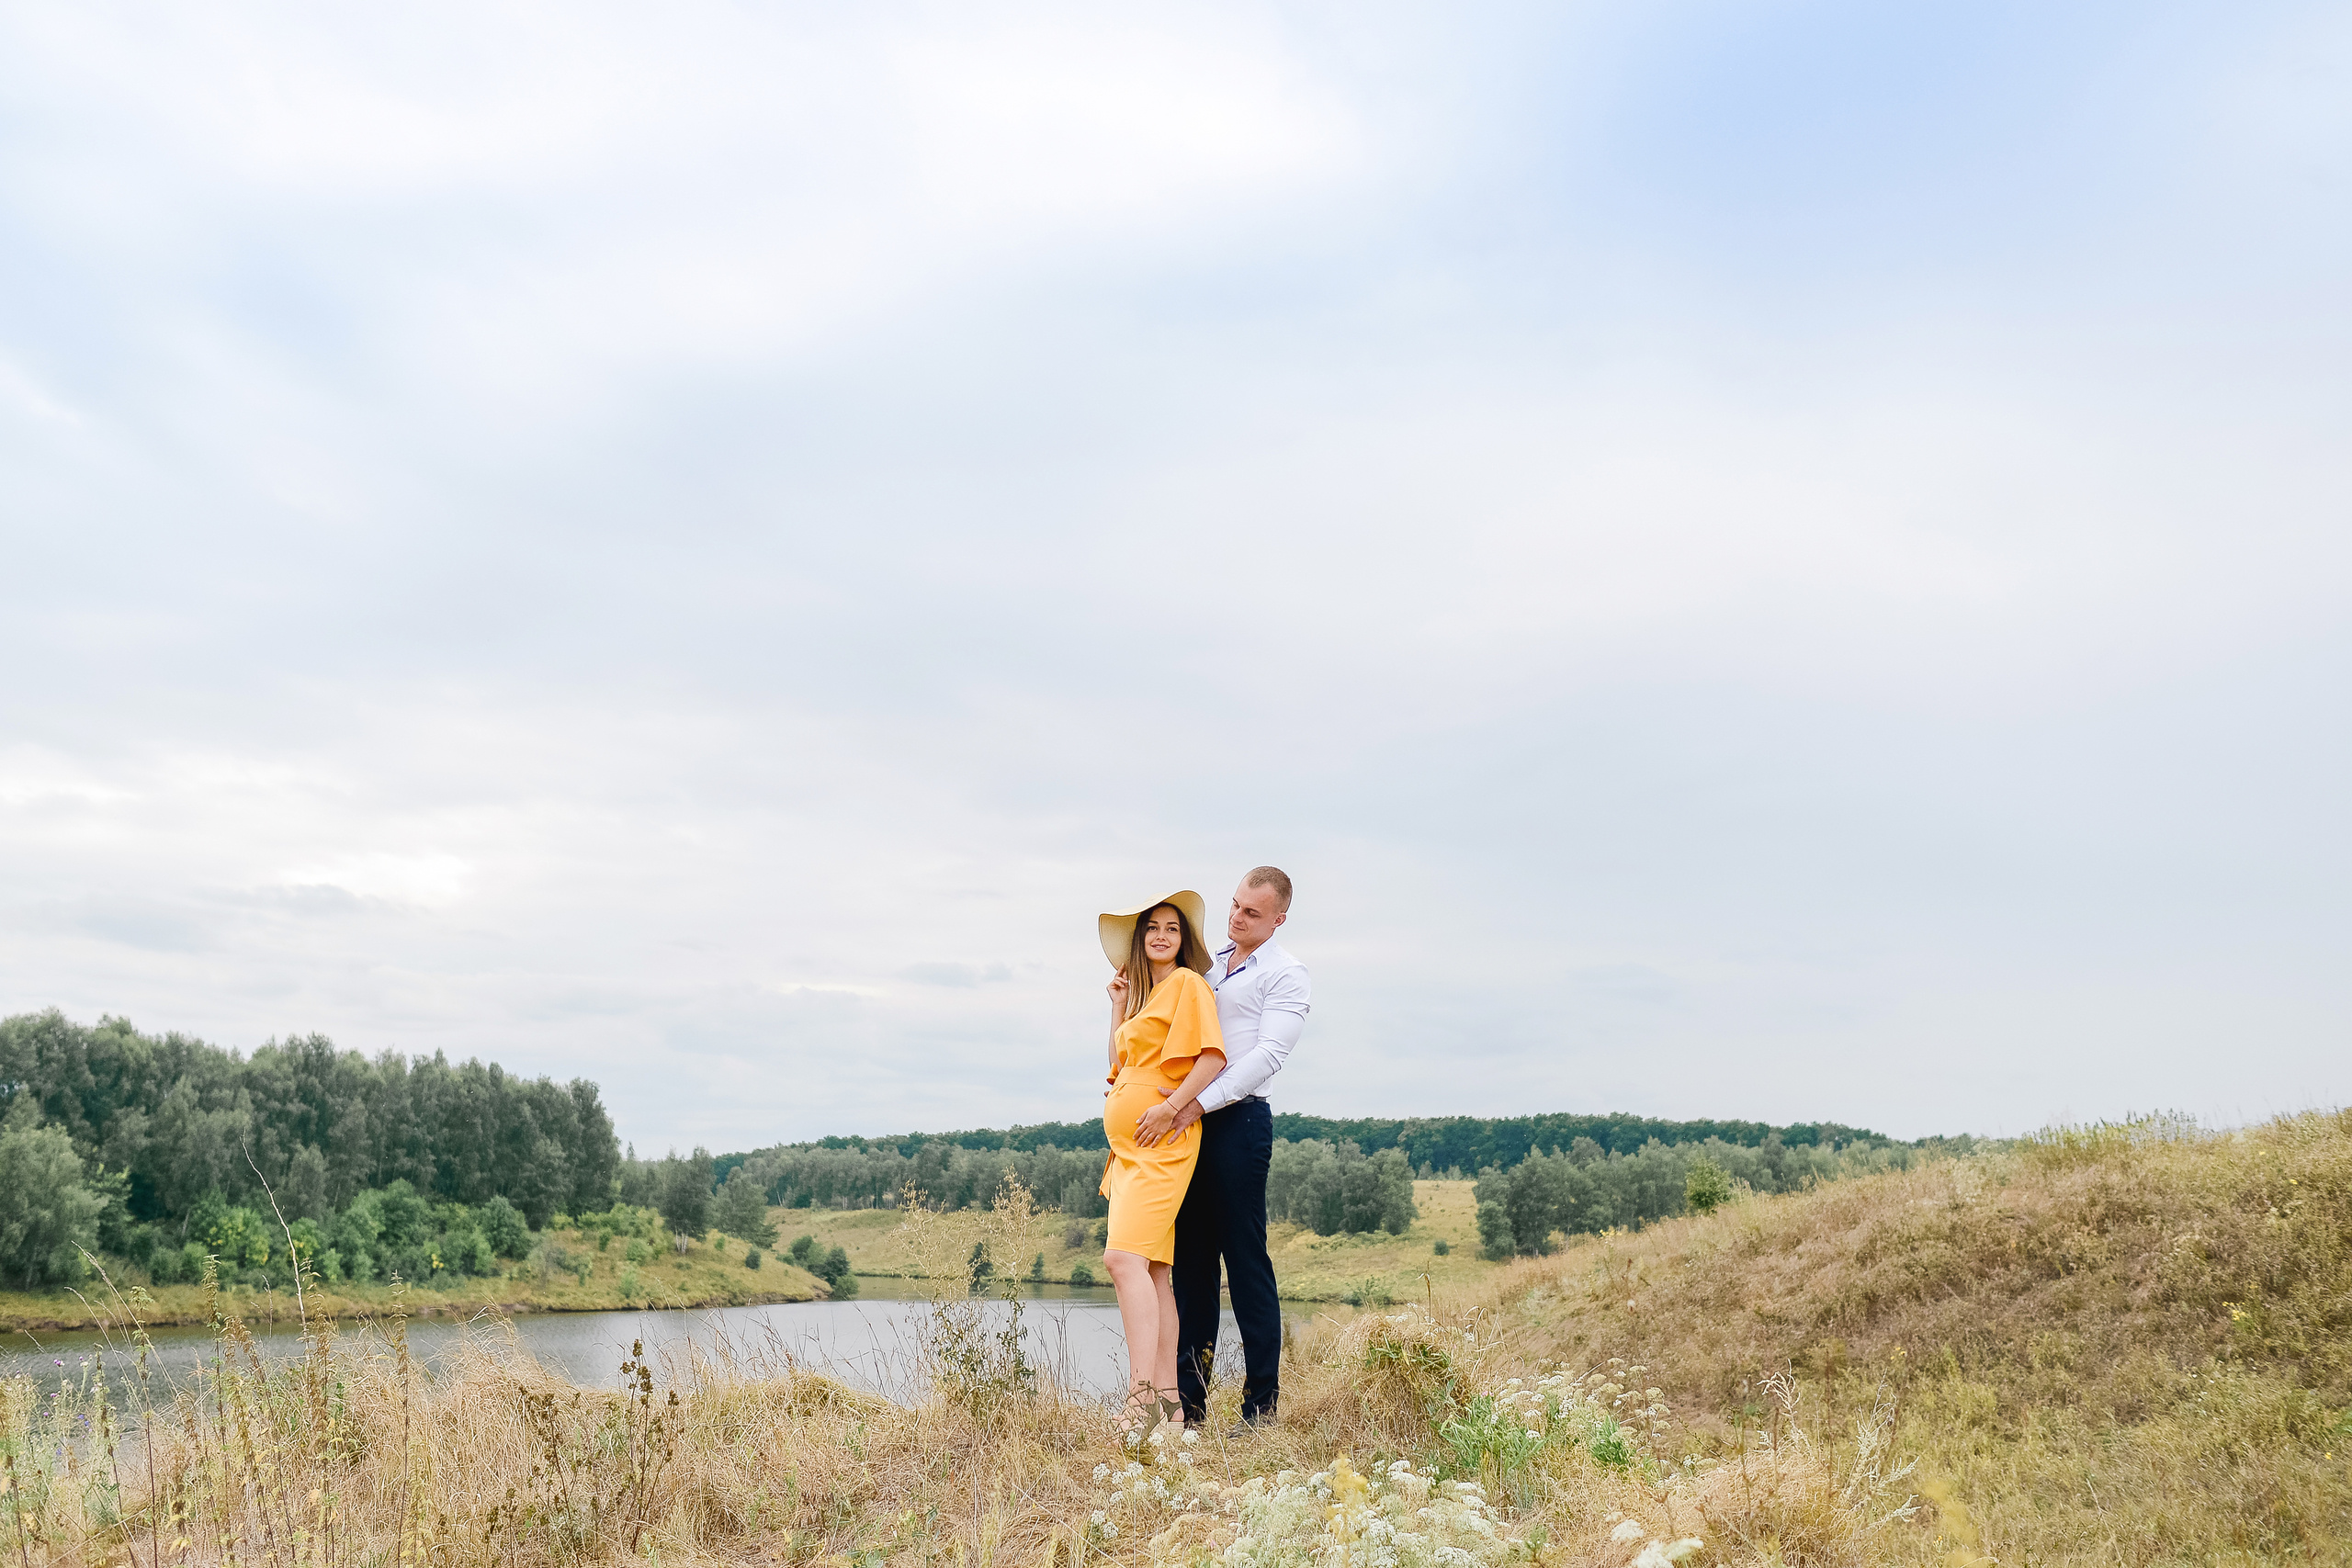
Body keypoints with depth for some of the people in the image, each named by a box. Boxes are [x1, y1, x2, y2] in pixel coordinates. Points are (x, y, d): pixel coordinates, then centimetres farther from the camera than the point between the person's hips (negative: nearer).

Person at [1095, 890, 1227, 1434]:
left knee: (1125, 1257, -22)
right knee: (1152, 1270, 7)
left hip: (1161, 1143, -9)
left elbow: (1212, 1056, -14)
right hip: (1128, 1144, 9)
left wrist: (1170, 1108, -20)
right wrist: (1118, 1002, 17)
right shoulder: (1142, 992, 23)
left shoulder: (1187, 983, -4)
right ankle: (1168, 1397, 9)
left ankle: (1142, 1395, -26)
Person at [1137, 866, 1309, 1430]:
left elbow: (1268, 1055, -13)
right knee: (1190, 1259, 6)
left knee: (1246, 1261, -5)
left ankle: (1262, 1406, 1)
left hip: (1237, 1119, -6)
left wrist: (1200, 1104, -21)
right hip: (1187, 1120, 6)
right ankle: (1189, 1400, 11)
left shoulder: (1286, 975, -1)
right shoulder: (1208, 962, 19)